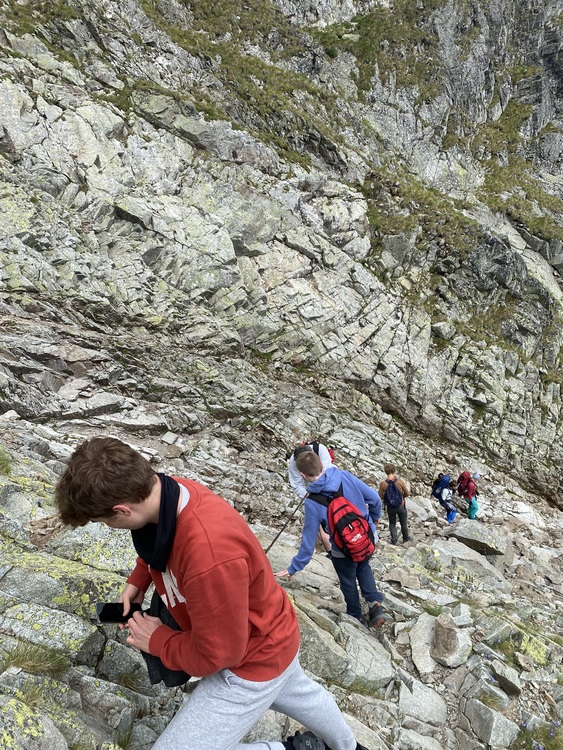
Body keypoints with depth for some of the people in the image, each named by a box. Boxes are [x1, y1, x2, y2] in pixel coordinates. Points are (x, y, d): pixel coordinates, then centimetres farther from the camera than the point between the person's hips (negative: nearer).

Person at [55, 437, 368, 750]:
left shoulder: (209, 556, -44)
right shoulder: (171, 491, -19)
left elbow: (215, 655, -29)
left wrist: (156, 639, -15)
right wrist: (138, 581, -4)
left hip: (255, 659, -8)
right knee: (298, 693, 34)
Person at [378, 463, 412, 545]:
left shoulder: (383, 484, -19)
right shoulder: (400, 481, -20)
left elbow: (381, 496, -9)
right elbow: (407, 493, -10)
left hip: (390, 507, 0)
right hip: (401, 505, 0)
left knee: (392, 523, 19)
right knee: (403, 523, 21)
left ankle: (394, 540, 24)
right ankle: (406, 538, 38)